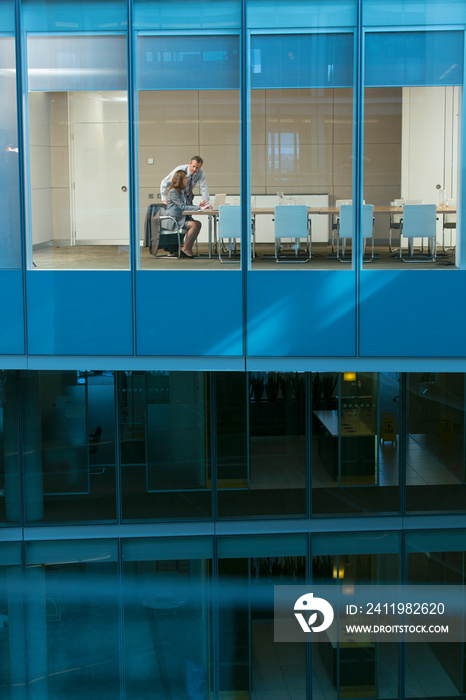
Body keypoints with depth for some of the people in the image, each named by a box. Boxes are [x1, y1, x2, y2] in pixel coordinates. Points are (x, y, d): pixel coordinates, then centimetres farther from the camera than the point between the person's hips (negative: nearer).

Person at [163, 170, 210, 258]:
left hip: (181, 219, 9)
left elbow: (186, 205, 20)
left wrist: (199, 206, 3)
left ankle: (189, 249, -14)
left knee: (198, 223, -14)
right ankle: (185, 249, -18)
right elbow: (182, 207, -19)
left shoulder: (182, 192, 19)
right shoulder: (173, 192, -12)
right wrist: (199, 208, -21)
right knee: (194, 225, -26)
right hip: (172, 221, -9)